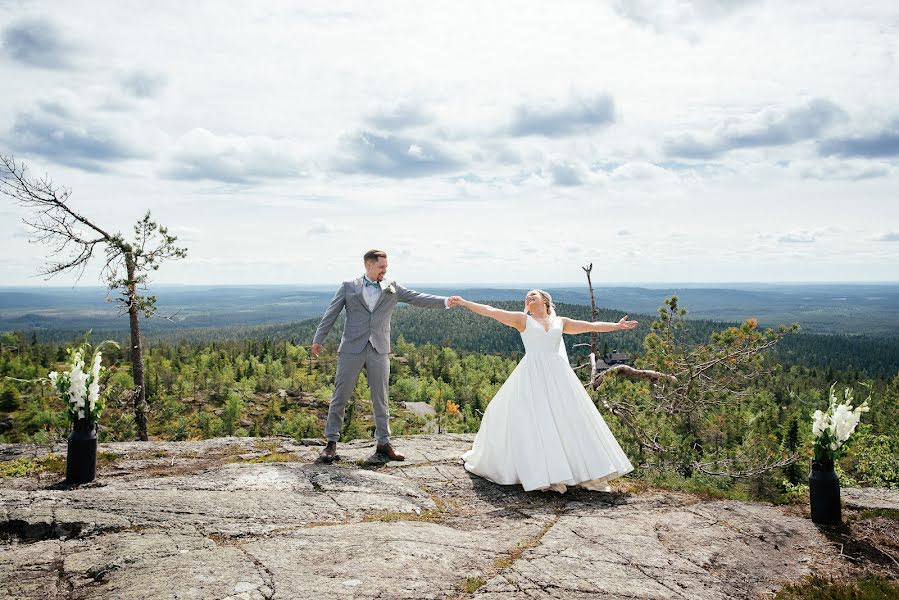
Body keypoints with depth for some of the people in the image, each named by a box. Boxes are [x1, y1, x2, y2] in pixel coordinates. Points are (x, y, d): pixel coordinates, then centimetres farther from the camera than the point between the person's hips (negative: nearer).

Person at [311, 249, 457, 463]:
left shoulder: (392, 288, 9)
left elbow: (417, 298, 1)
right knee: (340, 396, 2)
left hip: (379, 350, 2)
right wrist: (318, 339, 0)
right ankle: (332, 442, 12)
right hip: (351, 349, -2)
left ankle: (383, 443, 16)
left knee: (380, 398, 7)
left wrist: (445, 301, -11)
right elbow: (331, 314, 5)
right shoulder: (348, 287, 5)